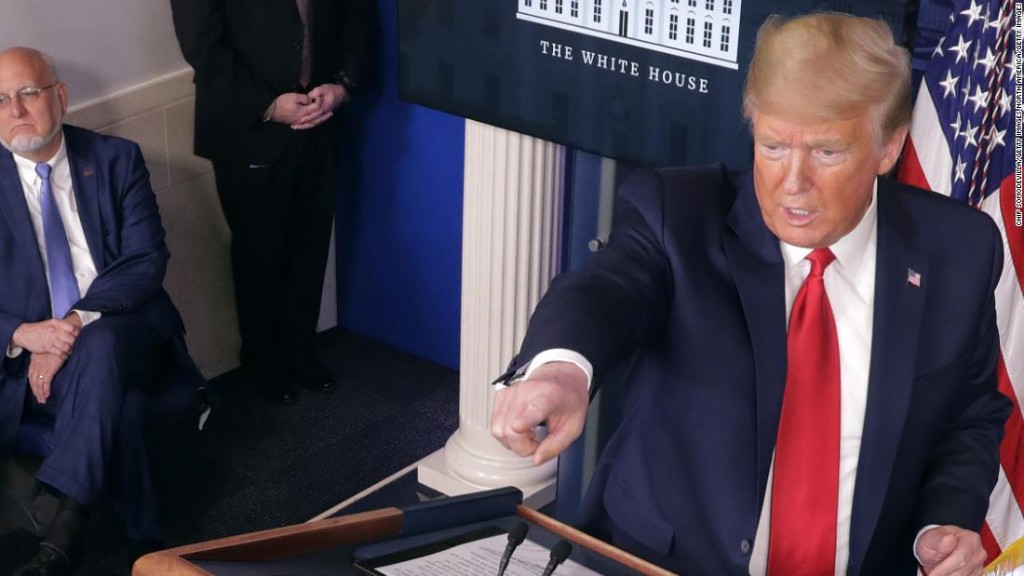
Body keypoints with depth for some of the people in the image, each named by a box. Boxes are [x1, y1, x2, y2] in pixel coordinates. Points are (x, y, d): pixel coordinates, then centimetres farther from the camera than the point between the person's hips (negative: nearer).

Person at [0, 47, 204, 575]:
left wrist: (76, 324, -20)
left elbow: (147, 261, -5)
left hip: (124, 334, 0)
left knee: (98, 347, -37)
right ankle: (139, 532, -21)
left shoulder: (115, 160, 5)